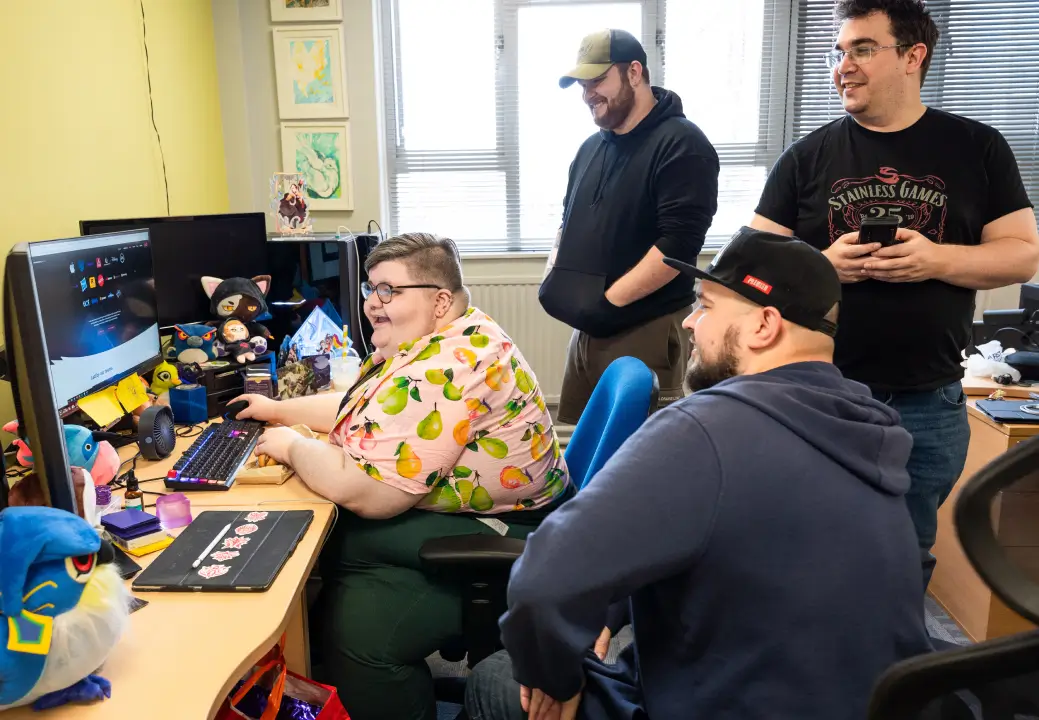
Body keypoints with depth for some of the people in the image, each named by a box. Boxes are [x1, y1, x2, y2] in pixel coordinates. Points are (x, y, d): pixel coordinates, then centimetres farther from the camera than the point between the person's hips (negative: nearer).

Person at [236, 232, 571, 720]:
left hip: (499, 538, -10)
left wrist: (292, 446, -9)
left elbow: (364, 491, -26)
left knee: (358, 627, -23)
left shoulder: (441, 370, -26)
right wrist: (279, 410, 23)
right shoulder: (420, 342, 8)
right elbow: (365, 409, 26)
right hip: (460, 511, 11)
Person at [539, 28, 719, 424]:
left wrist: (608, 300, -21)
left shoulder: (681, 145, -12)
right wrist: (556, 276, 5)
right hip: (588, 330, 8)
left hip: (646, 332, -8)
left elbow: (678, 243, -21)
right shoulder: (592, 147, 14)